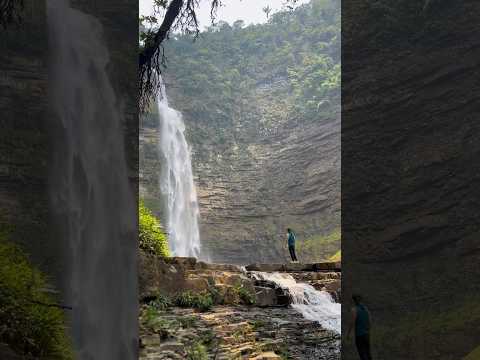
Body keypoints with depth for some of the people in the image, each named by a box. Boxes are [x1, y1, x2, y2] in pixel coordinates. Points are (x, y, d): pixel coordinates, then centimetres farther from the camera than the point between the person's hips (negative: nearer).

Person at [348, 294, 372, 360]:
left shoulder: (354, 309, -15)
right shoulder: (366, 308, 4)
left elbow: (353, 323, -16)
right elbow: (369, 321, 7)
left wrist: (348, 333, -5)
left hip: (359, 334, -6)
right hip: (366, 333, 6)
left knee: (362, 353, -1)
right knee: (367, 351, 17)